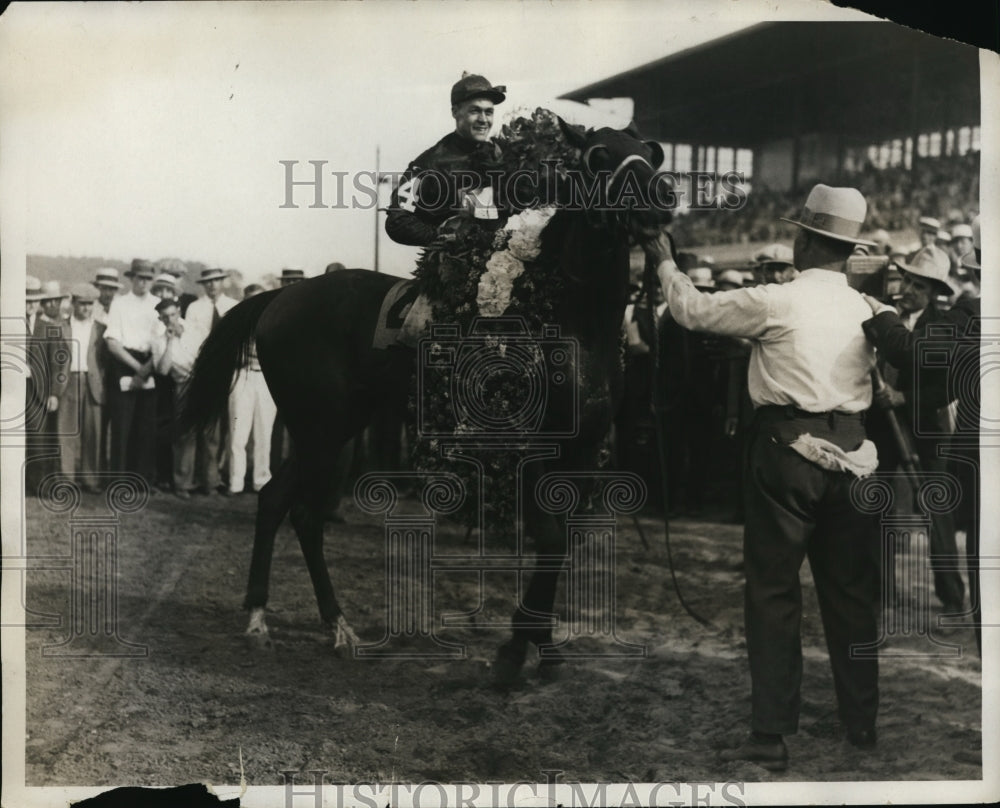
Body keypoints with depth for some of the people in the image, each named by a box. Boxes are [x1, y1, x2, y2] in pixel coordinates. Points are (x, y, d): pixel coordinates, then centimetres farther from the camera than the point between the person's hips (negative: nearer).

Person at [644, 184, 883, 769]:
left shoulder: (775, 302, -8)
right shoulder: (866, 310, 7)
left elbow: (694, 310, 3)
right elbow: (877, 380, 15)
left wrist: (666, 263, 19)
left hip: (787, 451, -5)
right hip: (849, 454, 5)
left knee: (774, 591, 1)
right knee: (851, 591, 13)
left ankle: (772, 734, 2)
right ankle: (863, 722, 22)